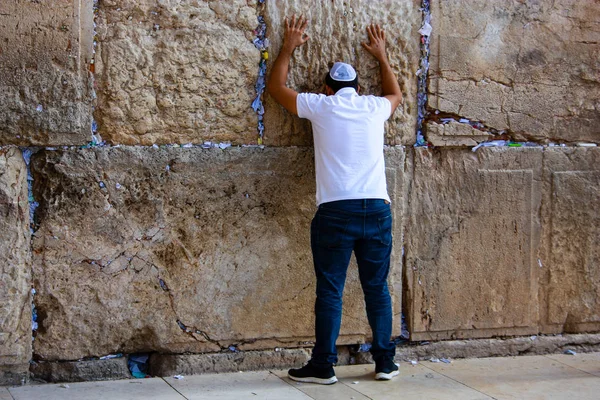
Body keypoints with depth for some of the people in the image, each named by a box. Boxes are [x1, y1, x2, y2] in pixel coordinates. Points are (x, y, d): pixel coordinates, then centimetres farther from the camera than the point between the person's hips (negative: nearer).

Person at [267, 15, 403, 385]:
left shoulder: (320, 106, 5)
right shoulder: (374, 107, 12)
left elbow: (276, 87, 21)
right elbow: (396, 94, 37)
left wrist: (289, 48, 31)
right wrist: (382, 56, 46)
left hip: (335, 211, -3)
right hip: (377, 209, 3)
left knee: (330, 291, 1)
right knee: (378, 288, 10)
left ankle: (323, 366, 4)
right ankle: (386, 361, 14)